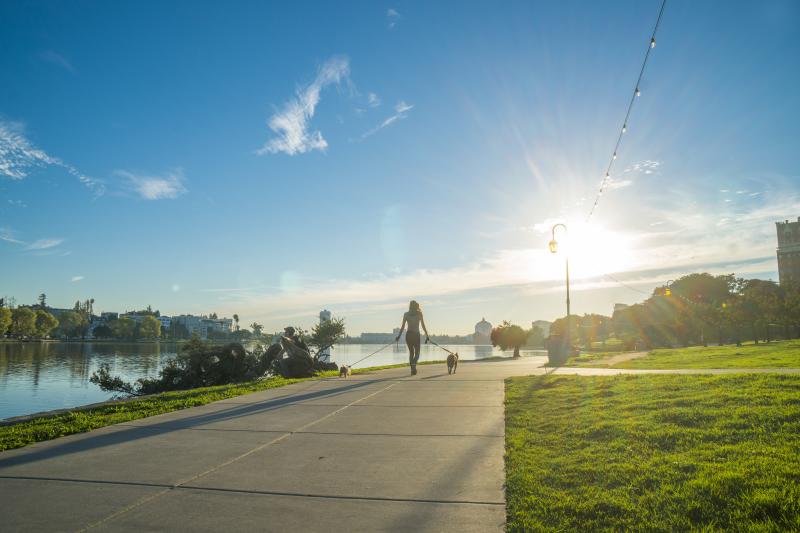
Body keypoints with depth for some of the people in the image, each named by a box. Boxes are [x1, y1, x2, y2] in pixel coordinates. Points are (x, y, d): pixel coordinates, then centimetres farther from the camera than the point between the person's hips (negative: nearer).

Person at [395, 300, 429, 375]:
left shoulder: (406, 314, 4)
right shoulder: (419, 314, 2)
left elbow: (403, 326, 0)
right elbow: (423, 326, 1)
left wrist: (399, 336, 4)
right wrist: (427, 335, 7)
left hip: (409, 334, 2)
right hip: (416, 335, -2)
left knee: (411, 352, 15)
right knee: (417, 353, 4)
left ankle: (412, 369, 9)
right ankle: (414, 364, -27)